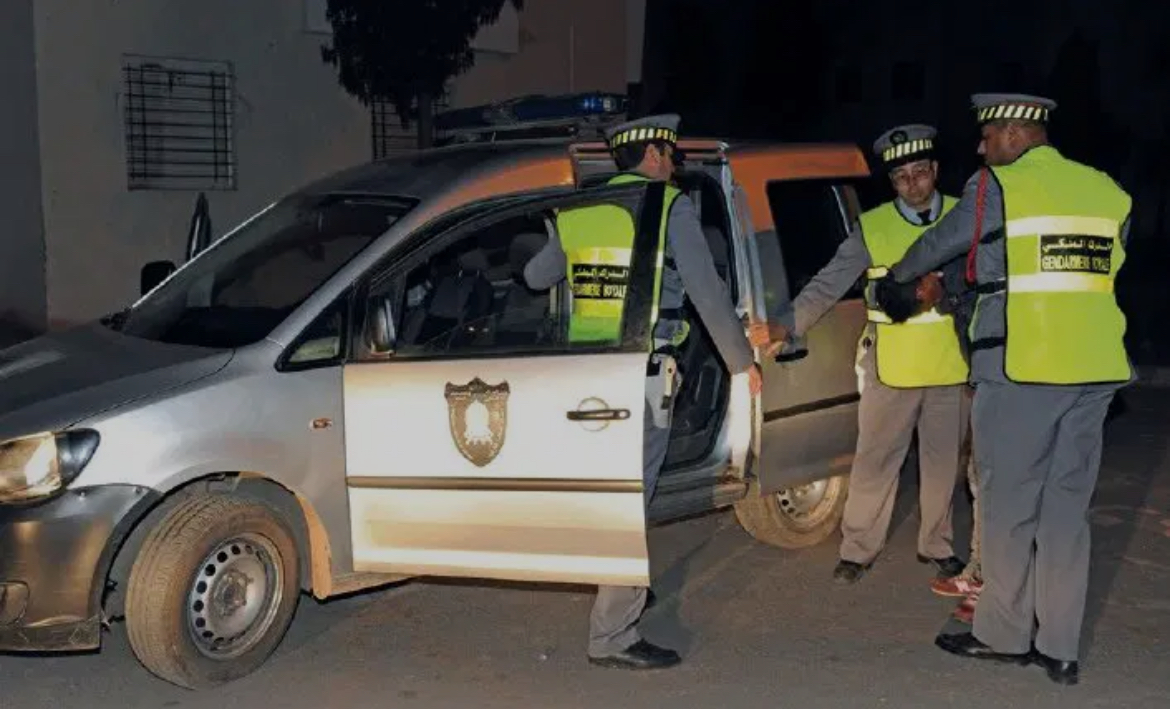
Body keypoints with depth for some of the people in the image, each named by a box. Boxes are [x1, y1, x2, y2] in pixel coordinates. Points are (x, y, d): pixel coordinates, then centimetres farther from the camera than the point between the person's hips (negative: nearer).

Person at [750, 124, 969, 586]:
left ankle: (936, 545, 29)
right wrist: (787, 325, -18)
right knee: (874, 461, 4)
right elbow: (829, 283, -7)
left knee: (943, 461, 12)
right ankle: (858, 549, 17)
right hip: (891, 368, -1)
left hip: (950, 367, 1)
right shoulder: (873, 227, -3)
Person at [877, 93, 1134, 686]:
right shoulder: (1106, 192, 11)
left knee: (1009, 507, 6)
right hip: (1095, 370, 6)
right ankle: (1059, 648, 14)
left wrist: (897, 276, 28)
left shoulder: (997, 187, -4)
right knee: (1067, 509, 10)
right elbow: (1105, 271, 18)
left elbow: (941, 245, 8)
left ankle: (1004, 633, 16)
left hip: (1020, 370, -6)